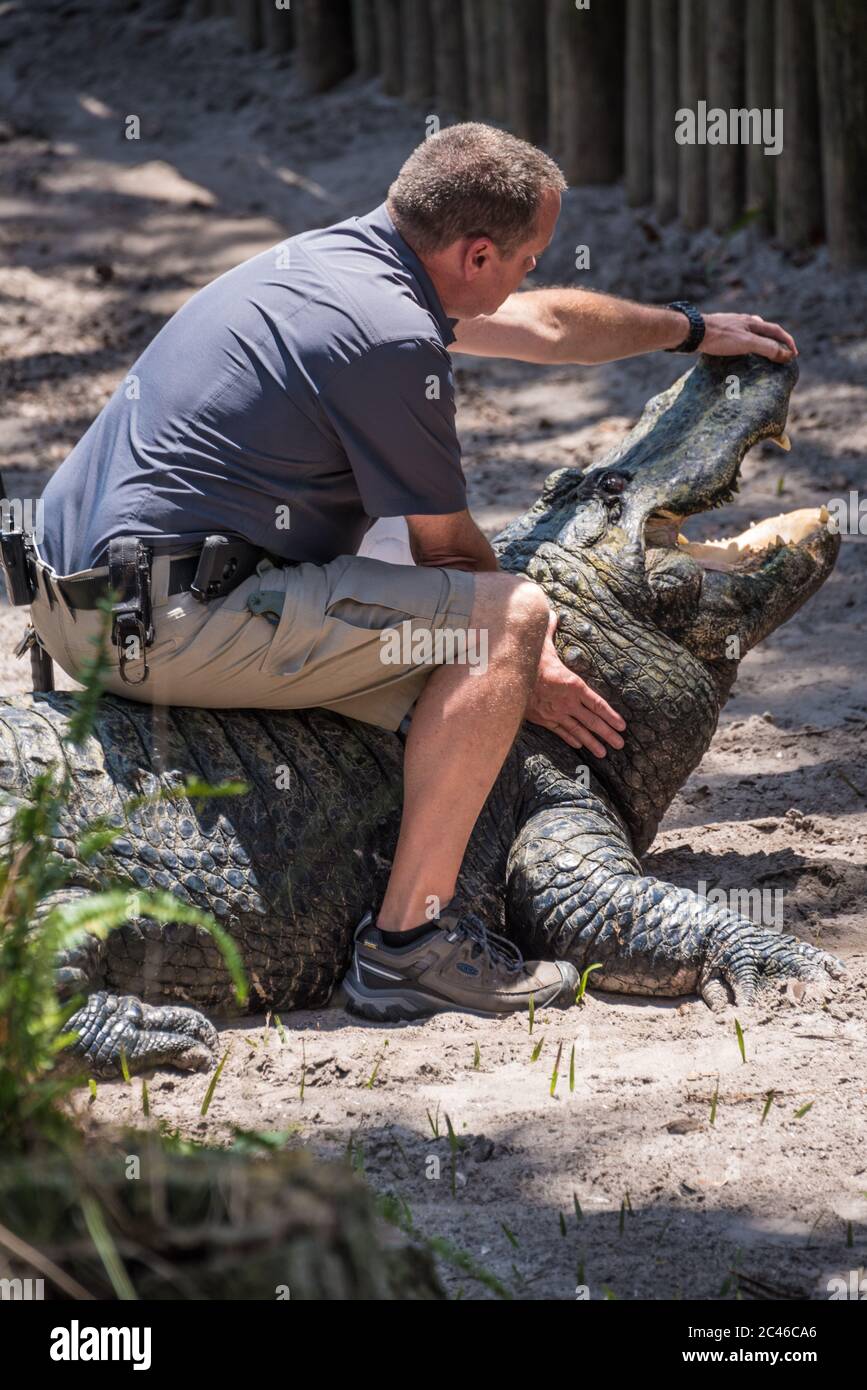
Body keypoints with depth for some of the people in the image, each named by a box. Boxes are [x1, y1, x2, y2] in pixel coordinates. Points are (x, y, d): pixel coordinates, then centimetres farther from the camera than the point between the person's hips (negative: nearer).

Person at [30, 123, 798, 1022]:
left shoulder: (330, 257, 15)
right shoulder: (393, 338, -16)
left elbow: (544, 325, 31)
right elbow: (447, 551, -4)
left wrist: (694, 330, 43)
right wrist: (524, 672, 11)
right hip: (168, 628, -11)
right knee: (509, 614, -14)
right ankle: (408, 941, -11)